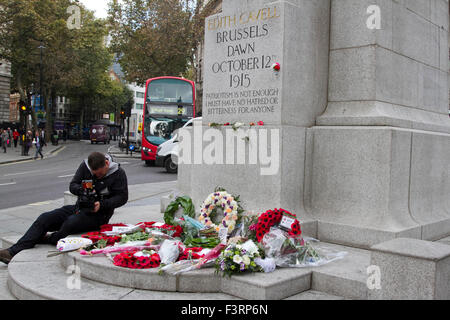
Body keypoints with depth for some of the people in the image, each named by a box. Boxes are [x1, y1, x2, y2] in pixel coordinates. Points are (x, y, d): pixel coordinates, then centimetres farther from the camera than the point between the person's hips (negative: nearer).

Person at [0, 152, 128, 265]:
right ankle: (14, 251, -19)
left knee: (70, 222, -35)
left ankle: (50, 239, -6)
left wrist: (101, 204, -23)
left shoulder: (118, 173, -10)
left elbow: (122, 197, -9)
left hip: (98, 214, -5)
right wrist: (83, 190, -20)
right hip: (79, 208, 6)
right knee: (44, 218, -12)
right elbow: (72, 186, 4)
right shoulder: (85, 166, 3)